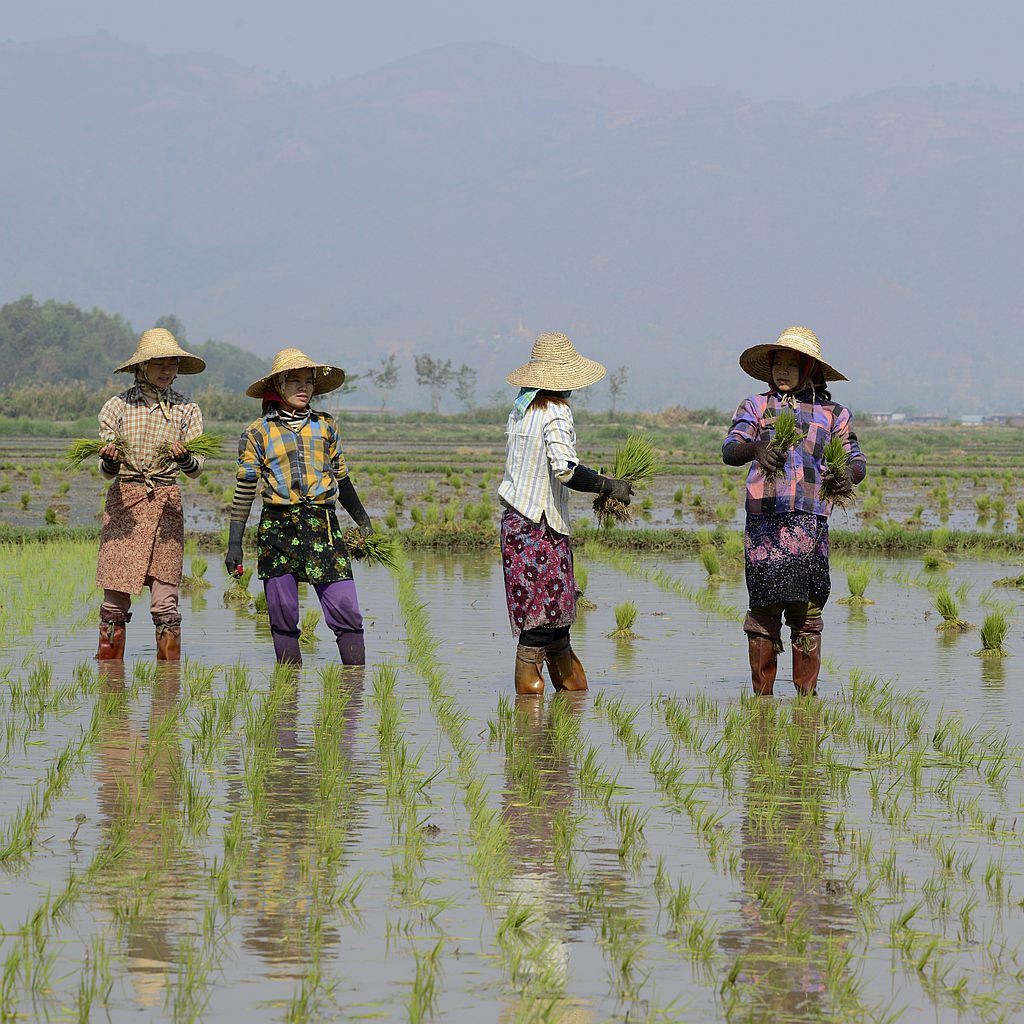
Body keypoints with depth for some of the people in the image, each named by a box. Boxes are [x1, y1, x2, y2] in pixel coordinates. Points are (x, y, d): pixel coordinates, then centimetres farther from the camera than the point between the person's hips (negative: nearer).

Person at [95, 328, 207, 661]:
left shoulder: (187, 410, 7)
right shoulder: (118, 406, 4)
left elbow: (196, 469, 0)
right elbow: (107, 472, 4)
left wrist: (184, 458, -22)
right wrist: (110, 460, -19)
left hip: (167, 503, 1)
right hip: (124, 500, -1)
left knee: (164, 601, -4)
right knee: (115, 596, -4)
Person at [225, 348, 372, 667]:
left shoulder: (326, 427, 13)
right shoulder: (258, 433, 6)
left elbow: (341, 479, 23)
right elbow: (244, 490, 7)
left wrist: (365, 524, 27)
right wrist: (234, 544, 2)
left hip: (323, 525, 1)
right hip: (277, 529, -1)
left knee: (346, 610, -10)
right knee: (283, 617, 0)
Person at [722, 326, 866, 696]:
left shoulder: (832, 413, 15)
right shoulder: (756, 407, 12)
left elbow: (856, 460, 12)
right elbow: (729, 450, -3)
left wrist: (847, 476, -13)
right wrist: (755, 448, -26)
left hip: (810, 518, 1)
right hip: (764, 518, -1)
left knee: (807, 609, -1)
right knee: (764, 607, -4)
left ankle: (807, 691, 5)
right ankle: (762, 693, 2)